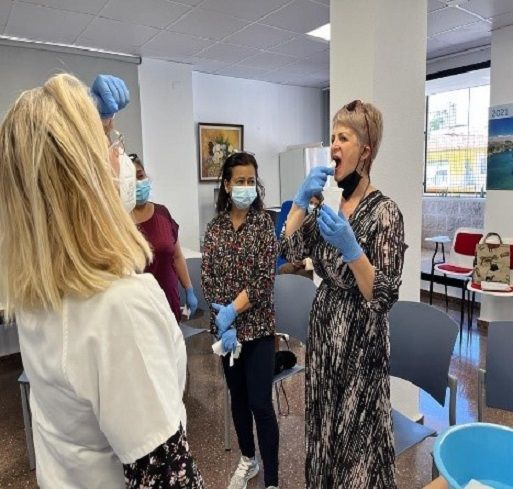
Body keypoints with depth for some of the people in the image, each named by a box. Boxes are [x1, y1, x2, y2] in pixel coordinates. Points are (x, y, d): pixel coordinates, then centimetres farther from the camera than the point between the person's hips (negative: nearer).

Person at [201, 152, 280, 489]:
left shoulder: (264, 222, -6)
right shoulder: (215, 227, 3)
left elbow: (265, 279, -13)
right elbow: (207, 277, -2)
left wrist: (232, 311, -17)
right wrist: (223, 319, -12)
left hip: (257, 325, -4)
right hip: (225, 326, 4)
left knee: (260, 403, -1)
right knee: (237, 396, 18)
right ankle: (248, 459, 39)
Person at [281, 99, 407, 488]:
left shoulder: (384, 211, -16)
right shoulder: (328, 204, 3)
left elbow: (385, 297, -19)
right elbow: (288, 251, -4)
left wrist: (350, 248, -32)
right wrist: (302, 199, -10)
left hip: (360, 340, -6)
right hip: (324, 330, 6)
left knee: (356, 438, 10)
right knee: (326, 430, 21)